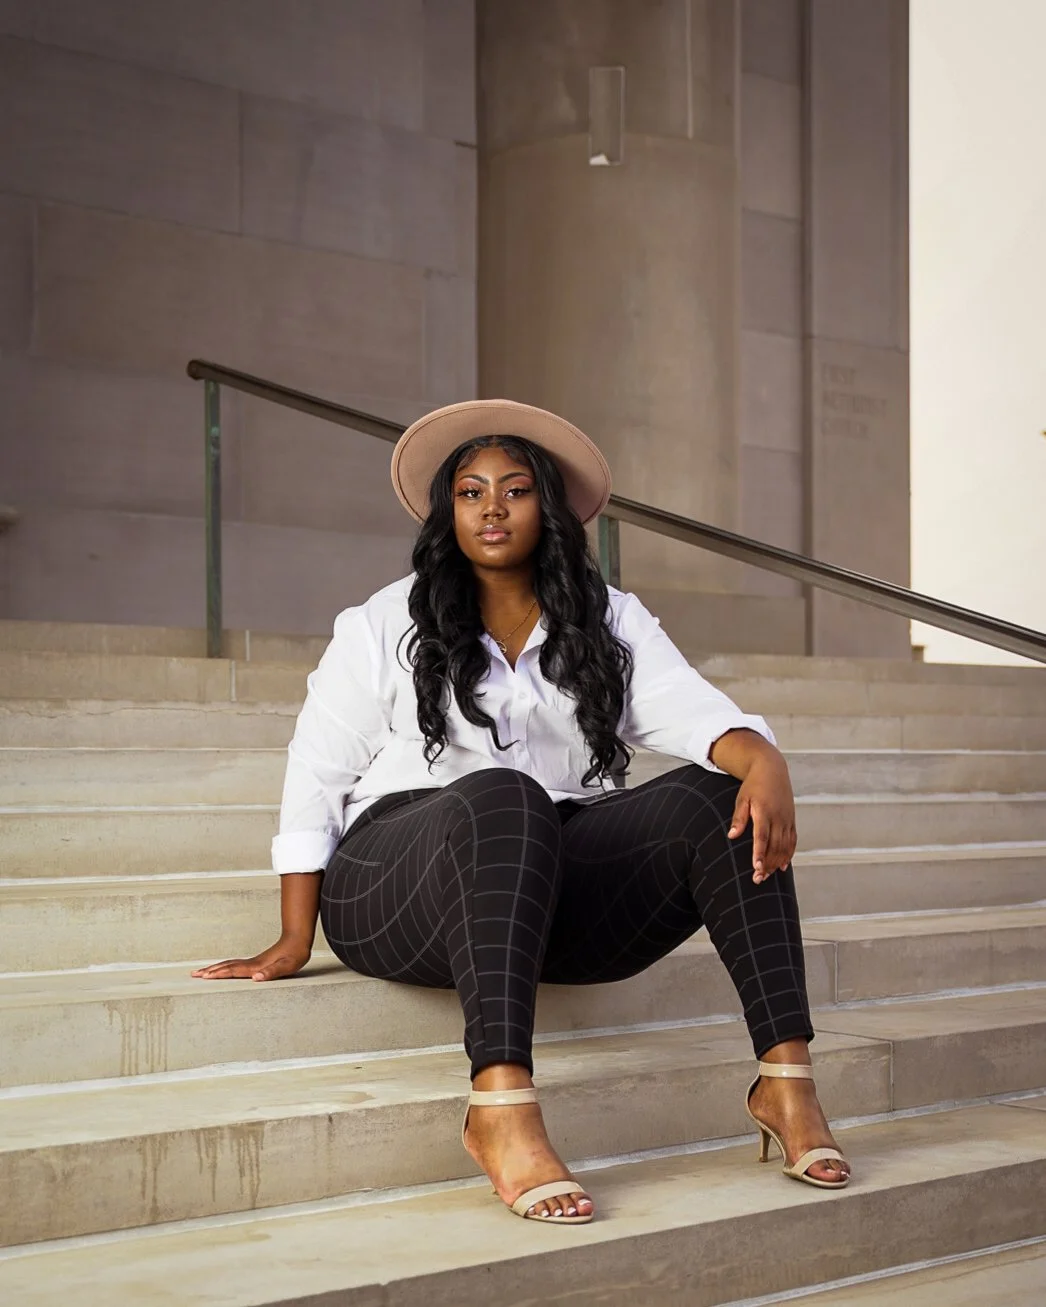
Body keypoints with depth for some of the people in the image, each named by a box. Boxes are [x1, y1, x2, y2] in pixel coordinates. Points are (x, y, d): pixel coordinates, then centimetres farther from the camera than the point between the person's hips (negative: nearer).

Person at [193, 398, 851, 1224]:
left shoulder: (611, 623, 14)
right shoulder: (384, 628, 8)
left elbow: (692, 712, -3)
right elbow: (315, 780, 7)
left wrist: (763, 761, -27)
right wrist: (296, 944, 0)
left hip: (559, 885, 3)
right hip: (400, 881, -3)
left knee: (718, 803, -22)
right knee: (503, 798, -38)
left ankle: (786, 1078, -29)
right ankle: (501, 1109, -51)